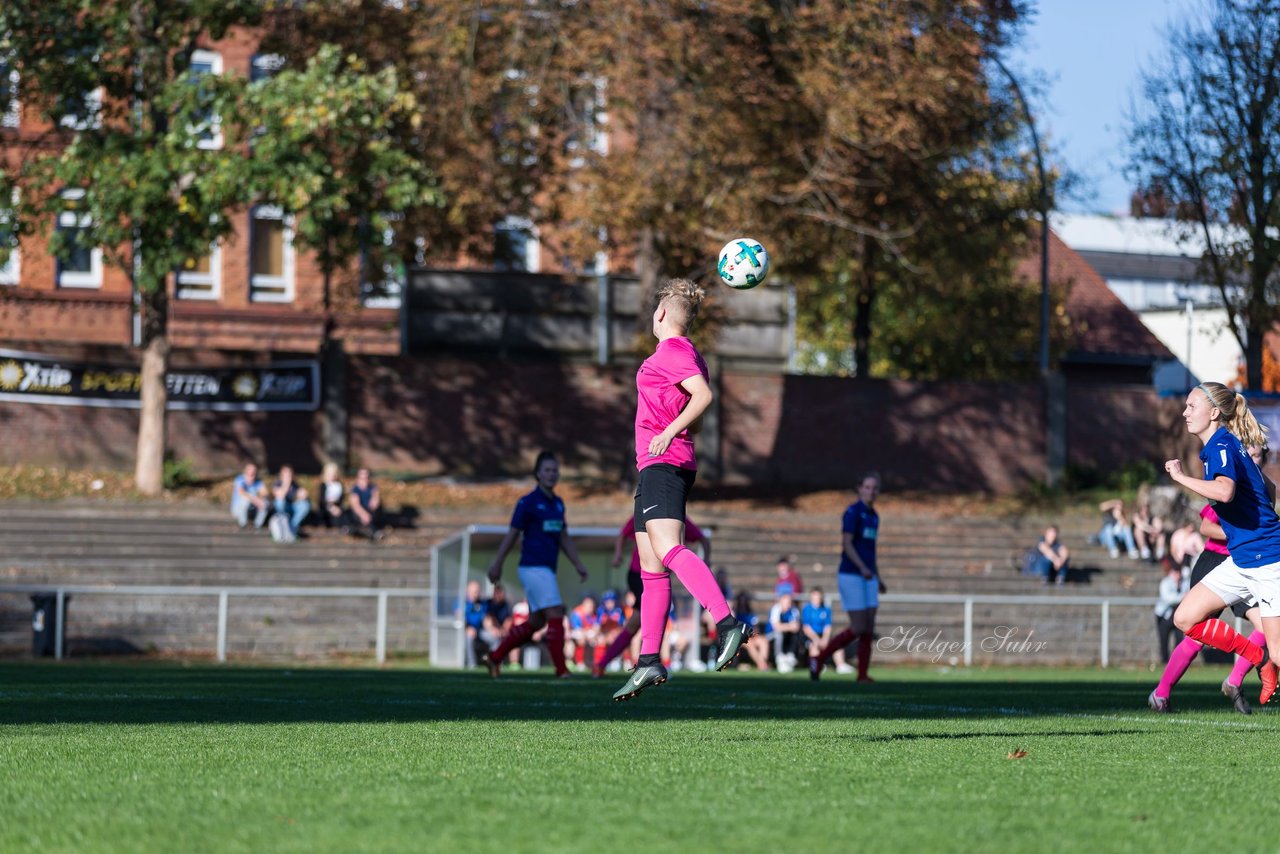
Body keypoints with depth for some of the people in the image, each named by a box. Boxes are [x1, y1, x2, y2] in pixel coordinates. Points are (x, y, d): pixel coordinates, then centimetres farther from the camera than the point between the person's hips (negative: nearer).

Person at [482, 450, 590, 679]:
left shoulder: (558, 503, 14)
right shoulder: (528, 502, -7)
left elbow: (564, 538, 19)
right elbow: (512, 535, -4)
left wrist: (578, 565, 13)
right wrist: (497, 564, -3)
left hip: (546, 570, 8)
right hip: (533, 567, -8)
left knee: (536, 622, 11)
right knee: (556, 614, -13)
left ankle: (494, 657, 19)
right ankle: (561, 669, -11)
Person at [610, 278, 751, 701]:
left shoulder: (672, 351, -8)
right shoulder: (687, 354, 20)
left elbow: (703, 396, -21)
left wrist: (668, 433, -26)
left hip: (663, 464, -11)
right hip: (658, 466, 11)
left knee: (666, 548, -27)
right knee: (651, 568, 10)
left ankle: (727, 624, -40)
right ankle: (649, 662, 11)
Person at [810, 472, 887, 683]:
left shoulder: (874, 516, 15)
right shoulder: (853, 512, -9)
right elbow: (847, 544, -16)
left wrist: (878, 578, 22)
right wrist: (862, 567, -28)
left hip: (867, 576, 8)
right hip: (851, 576, -8)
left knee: (869, 628, 1)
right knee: (858, 628, -11)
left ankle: (862, 675, 4)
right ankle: (818, 660, 2)